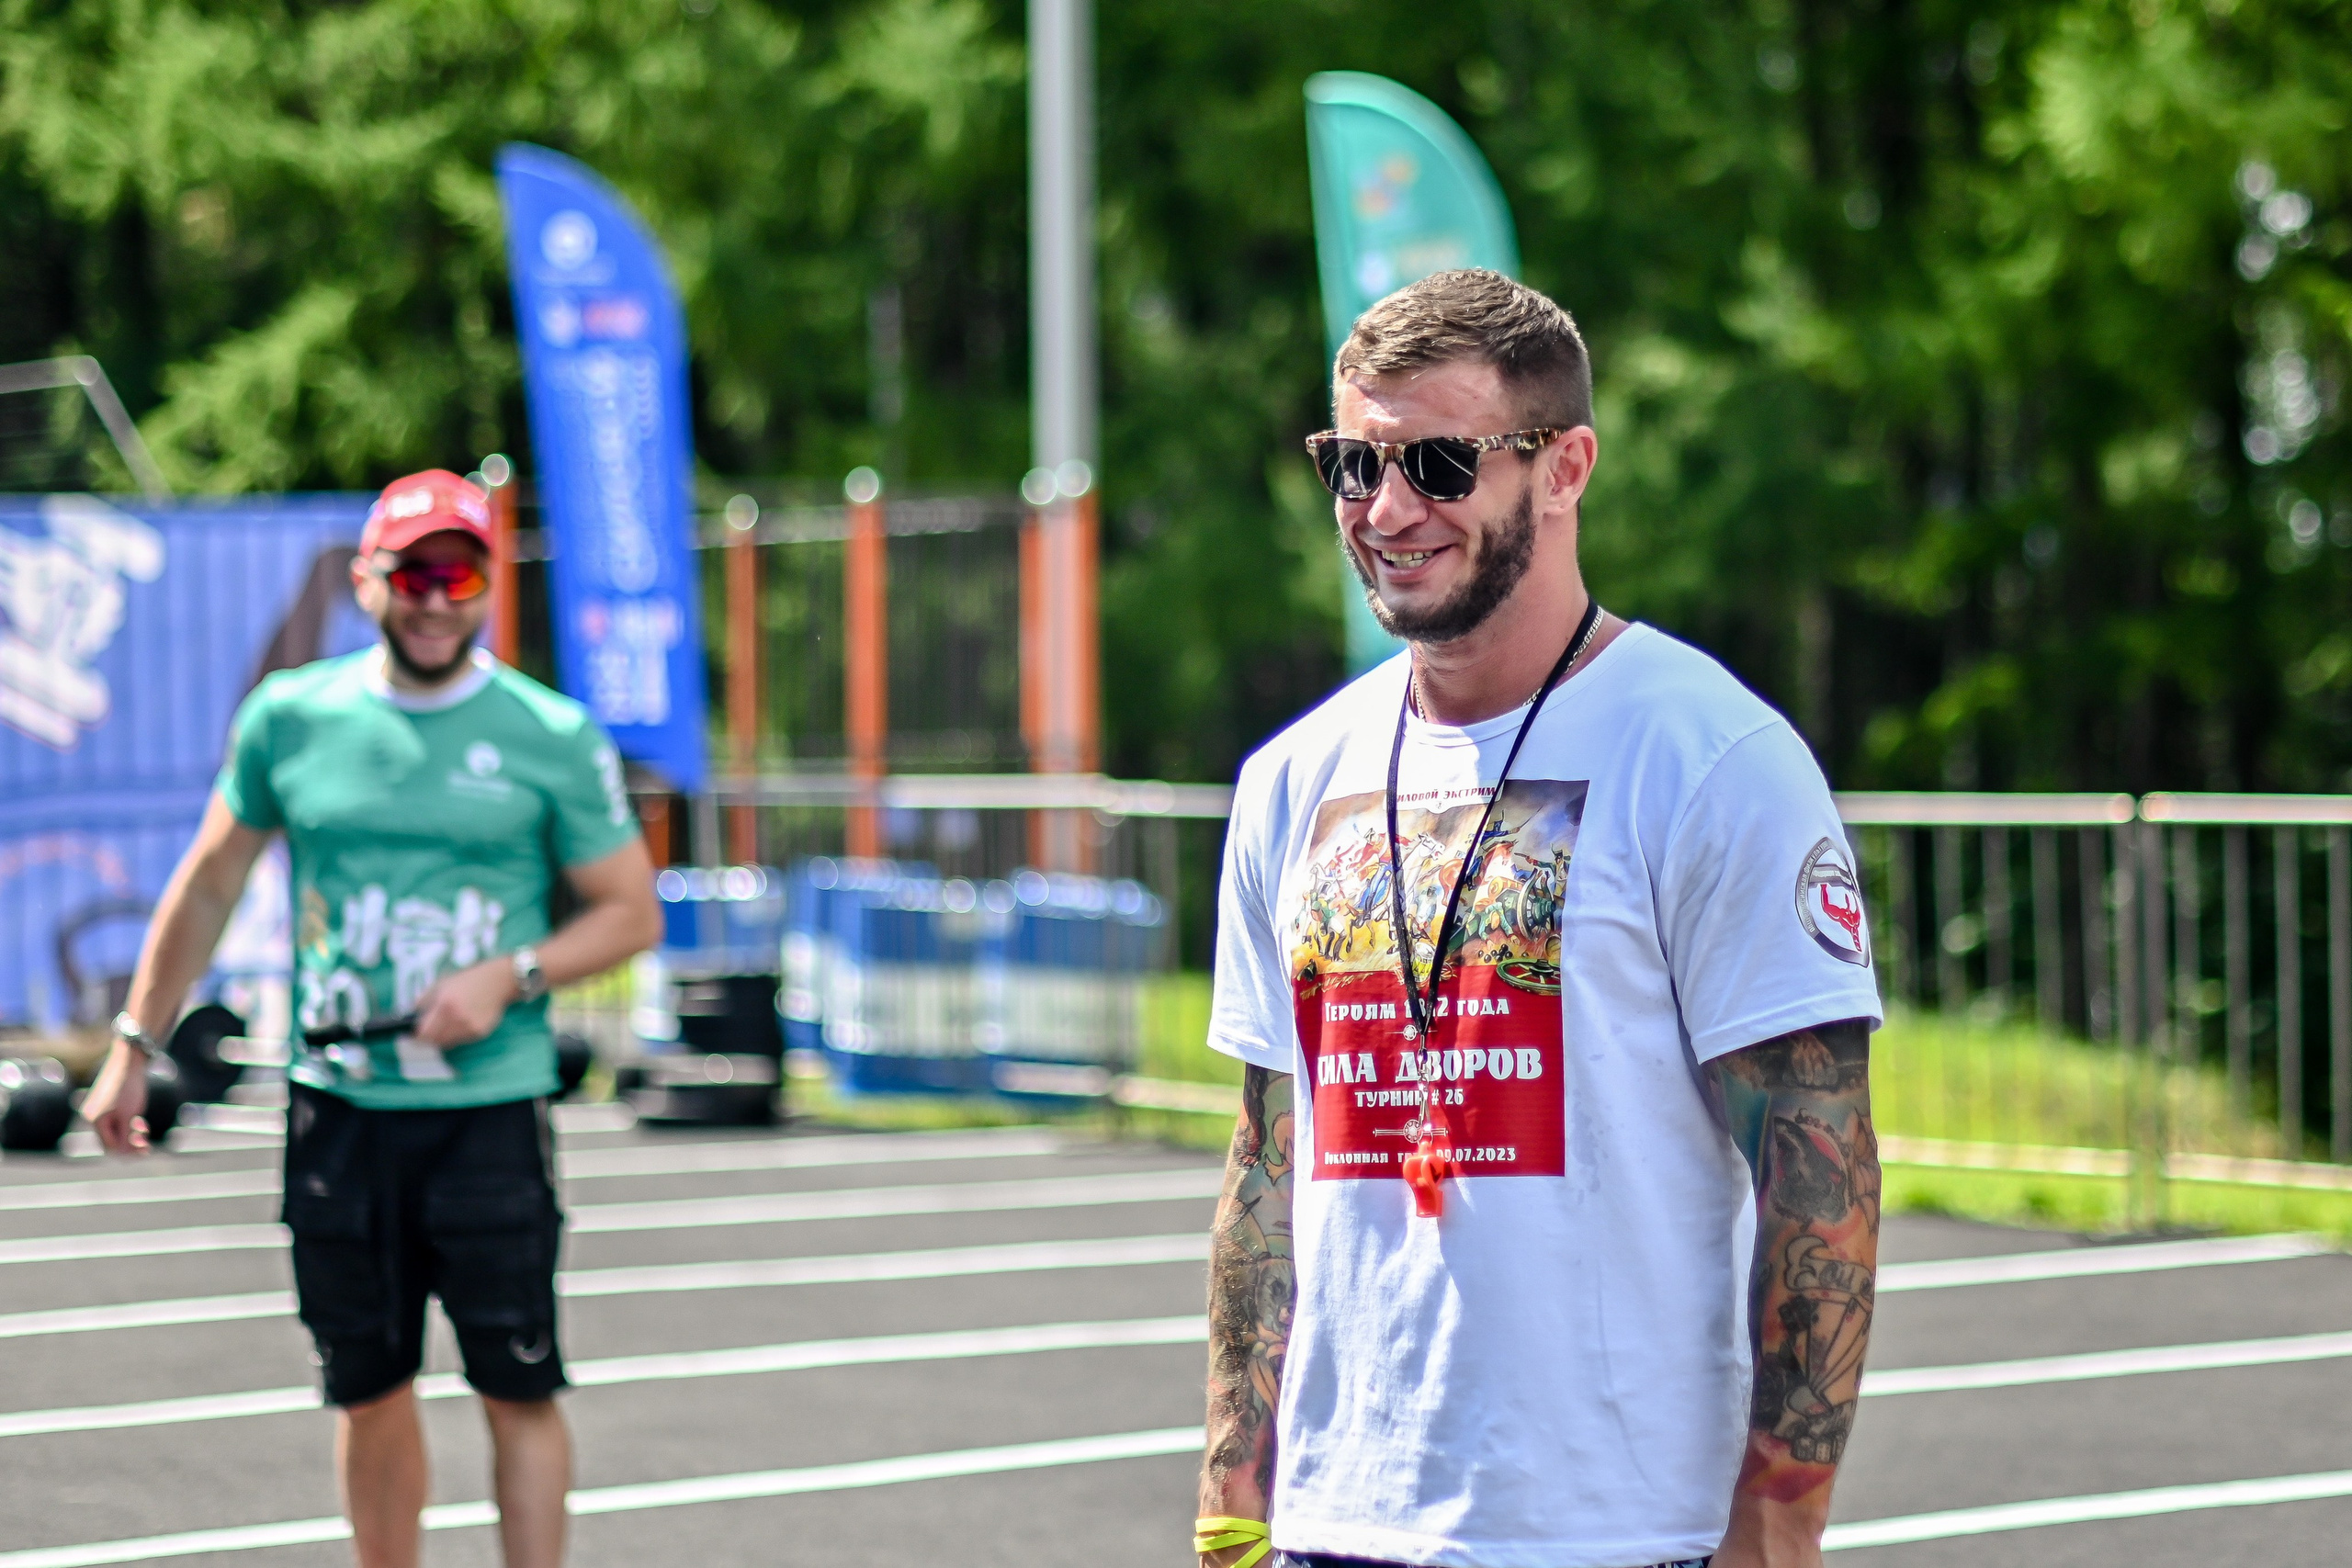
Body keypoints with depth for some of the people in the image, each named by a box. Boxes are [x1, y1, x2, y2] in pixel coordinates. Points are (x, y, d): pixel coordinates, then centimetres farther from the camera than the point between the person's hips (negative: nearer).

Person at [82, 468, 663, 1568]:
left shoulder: (553, 737, -3)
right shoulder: (288, 717, 3)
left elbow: (629, 914, 3)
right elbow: (209, 883, 15)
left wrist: (508, 978, -13)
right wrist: (135, 1044, 14)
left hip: (490, 1110, -2)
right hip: (336, 1107, 2)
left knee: (519, 1392, -5)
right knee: (368, 1392, 9)